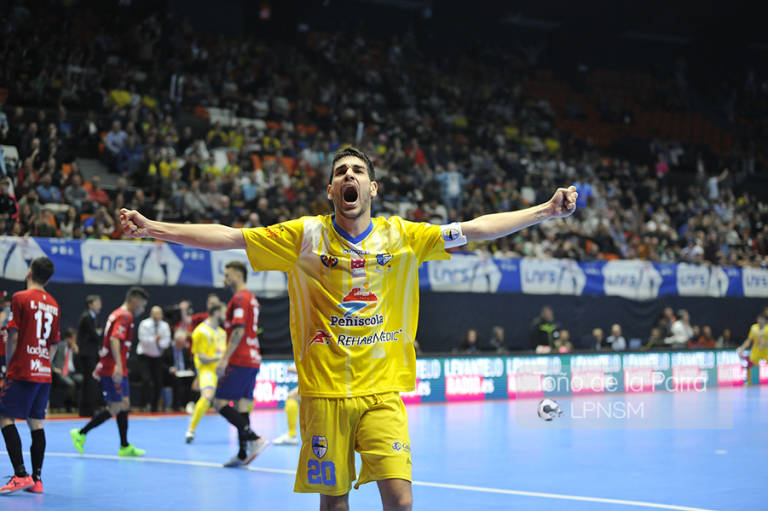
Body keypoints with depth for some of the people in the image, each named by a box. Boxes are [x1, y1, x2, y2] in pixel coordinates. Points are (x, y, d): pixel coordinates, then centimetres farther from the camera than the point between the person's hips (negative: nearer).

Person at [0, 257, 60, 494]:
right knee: (36, 423, 9)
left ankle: (21, 475, -15)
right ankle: (36, 479, 8)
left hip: (22, 371, -6)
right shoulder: (53, 304, 12)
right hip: (44, 373, 6)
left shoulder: (21, 298, -7)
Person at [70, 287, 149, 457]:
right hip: (114, 370, -10)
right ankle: (81, 433, -1)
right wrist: (118, 365, -36)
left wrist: (101, 365, 30)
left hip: (118, 370, 10)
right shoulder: (125, 316, -13)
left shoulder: (118, 314, 18)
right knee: (115, 408, -8)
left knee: (125, 404, 10)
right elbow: (114, 340, -26)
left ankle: (125, 447, 13)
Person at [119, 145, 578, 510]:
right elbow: (229, 237, 0)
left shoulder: (402, 236, 5)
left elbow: (475, 229, 5)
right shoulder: (306, 235, 2)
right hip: (324, 391, 0)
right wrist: (154, 228, -6)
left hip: (382, 391, 1)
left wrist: (546, 210, 1)